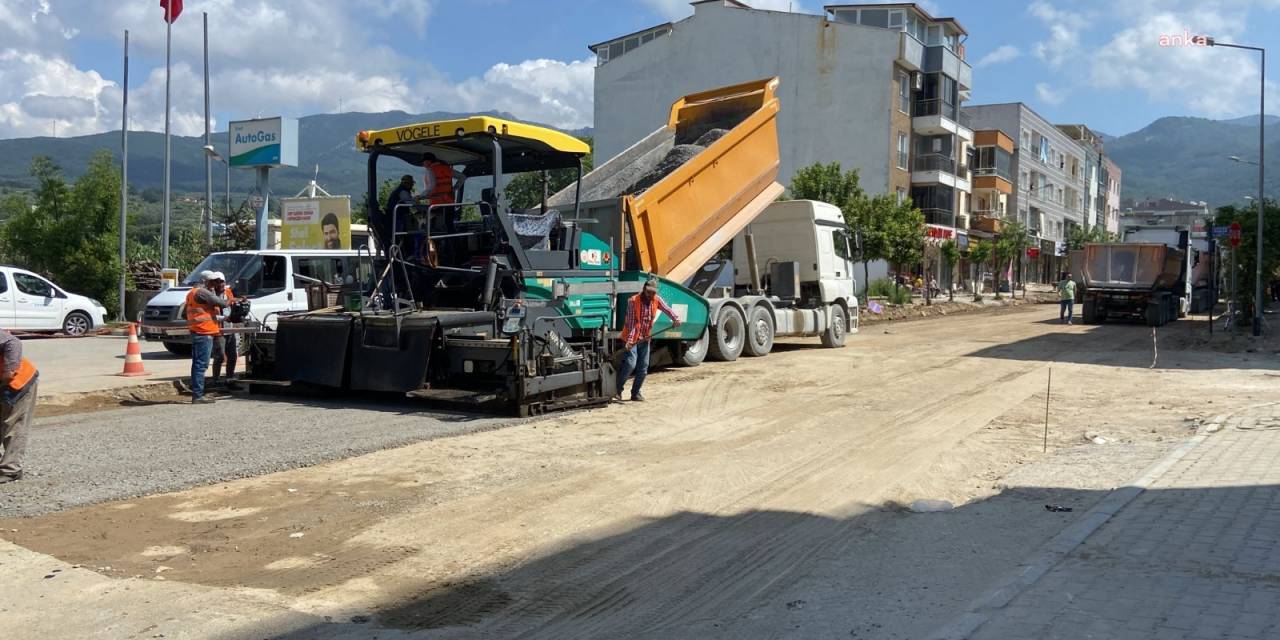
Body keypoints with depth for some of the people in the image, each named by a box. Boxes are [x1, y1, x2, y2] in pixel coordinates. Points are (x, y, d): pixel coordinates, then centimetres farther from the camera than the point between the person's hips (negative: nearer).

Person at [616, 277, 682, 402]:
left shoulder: (657, 300, 0)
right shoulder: (633, 301, -14)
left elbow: (667, 309, -16)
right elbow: (631, 322, -18)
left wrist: (675, 318, -37)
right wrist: (629, 340, -26)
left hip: (645, 339, 5)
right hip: (632, 338, -5)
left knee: (643, 367, 5)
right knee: (630, 364, -16)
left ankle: (635, 393, 17)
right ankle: (617, 389, -2)